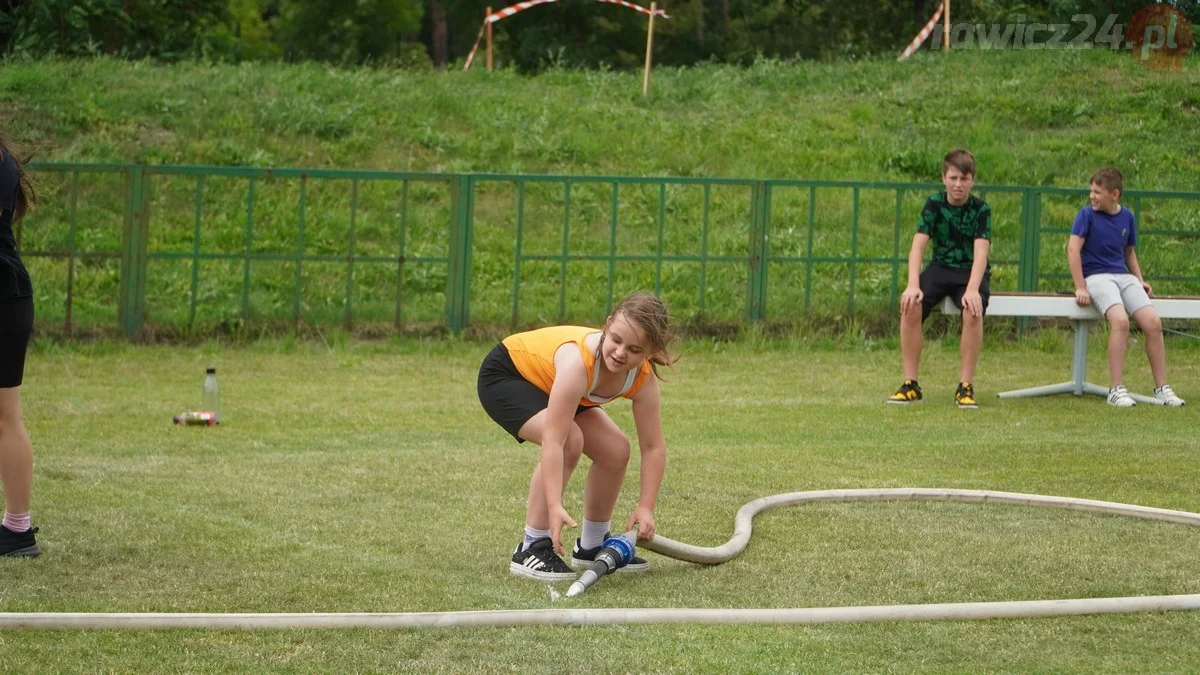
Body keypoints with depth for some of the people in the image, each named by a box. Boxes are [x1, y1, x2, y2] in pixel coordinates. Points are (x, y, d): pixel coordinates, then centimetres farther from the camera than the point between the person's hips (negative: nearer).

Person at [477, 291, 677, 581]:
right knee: (568, 440, -30)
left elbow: (653, 447, -15)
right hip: (505, 375, -7)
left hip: (548, 382, 7)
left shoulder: (643, 379, -22)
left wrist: (645, 507, -24)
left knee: (616, 450, 0)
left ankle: (592, 545, 21)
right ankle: (531, 549, -21)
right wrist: (555, 507, -51)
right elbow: (553, 440, -45)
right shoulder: (579, 361, -42)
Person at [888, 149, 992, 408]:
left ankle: (966, 386, -23)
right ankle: (910, 384, -18)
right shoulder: (934, 205, -2)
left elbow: (981, 252, -19)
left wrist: (972, 289, -37)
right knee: (910, 306, -27)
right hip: (940, 268, 2)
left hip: (971, 272, -2)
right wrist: (913, 285, -29)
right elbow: (918, 245, -12)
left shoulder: (980, 209, -7)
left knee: (973, 311, -35)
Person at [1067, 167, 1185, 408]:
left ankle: (1162, 388, -4)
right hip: (1096, 277, -5)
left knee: (1153, 322, -14)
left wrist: (1140, 280, 9)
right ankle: (1117, 390, -29)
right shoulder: (1087, 214, -3)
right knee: (1120, 320, -31)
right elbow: (1073, 248, -10)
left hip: (1123, 276, 5)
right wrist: (1080, 288, -16)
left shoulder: (1127, 217, 11)